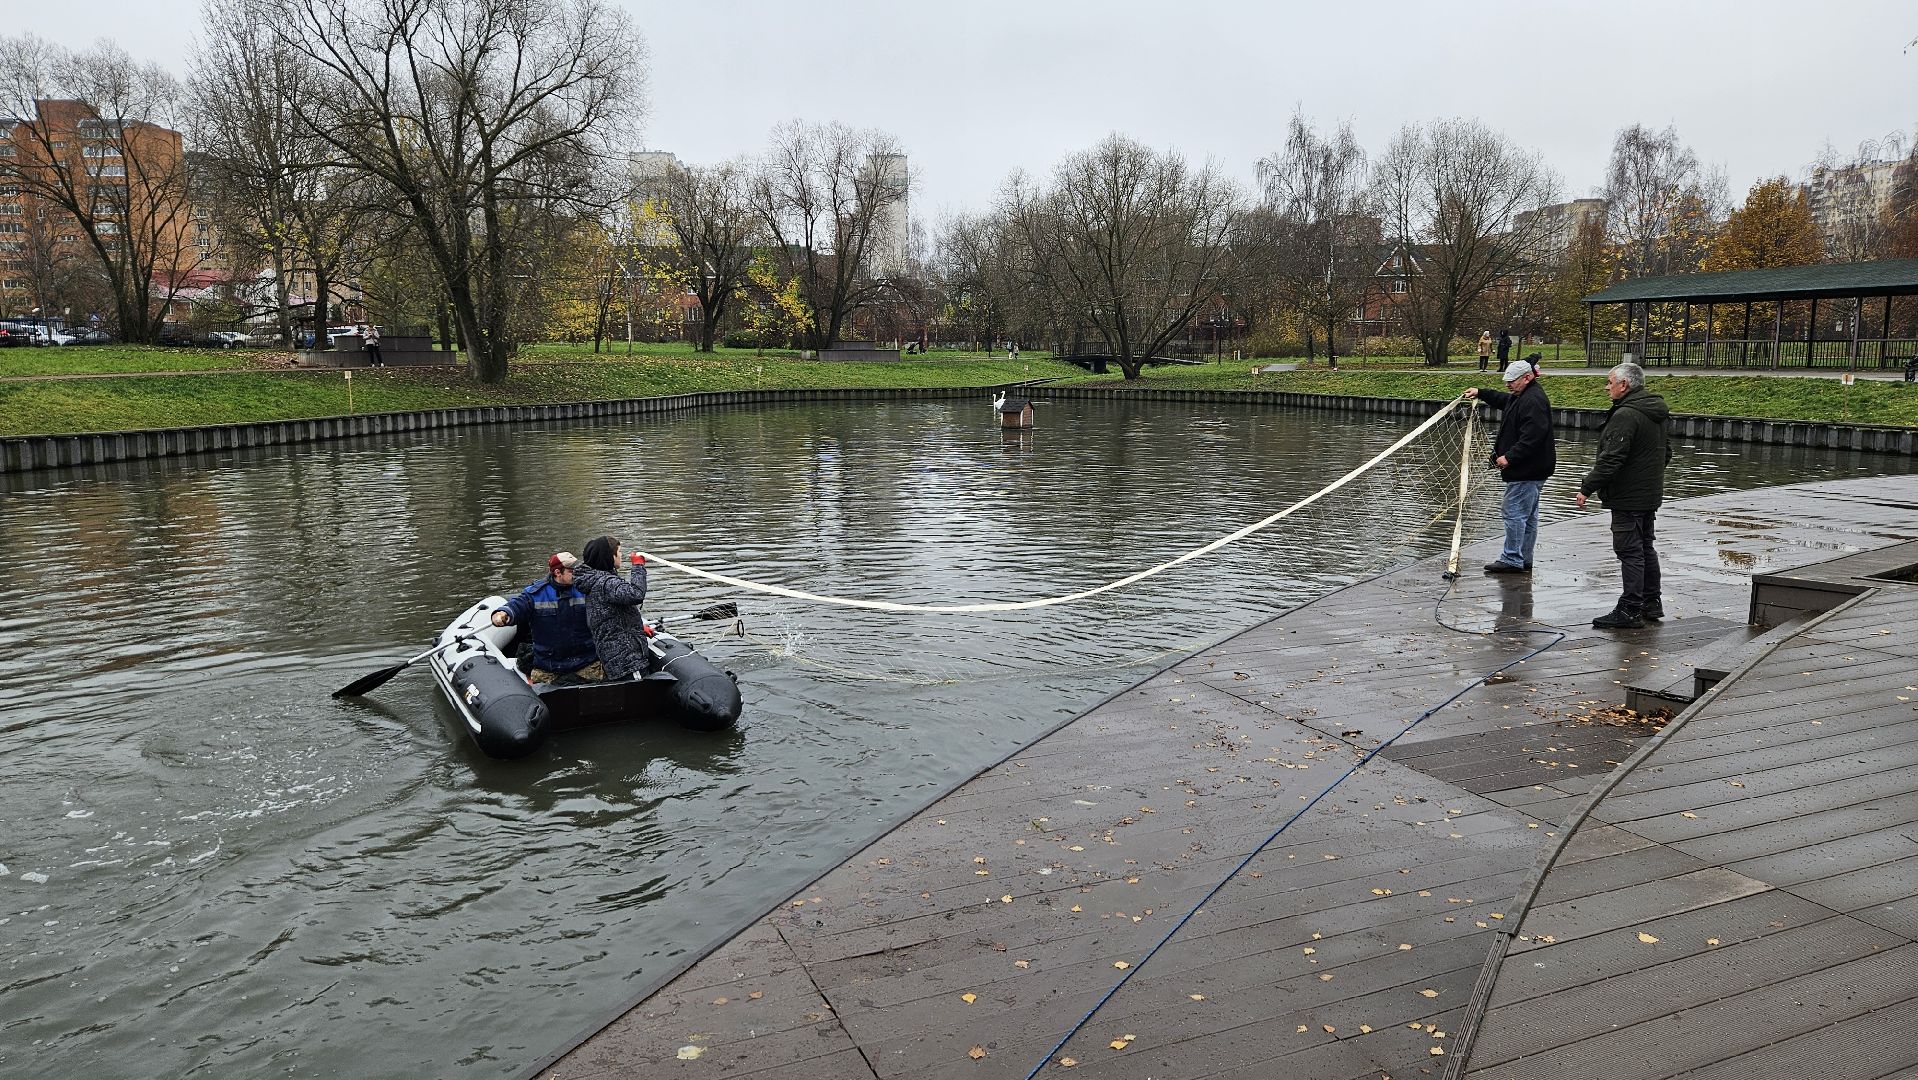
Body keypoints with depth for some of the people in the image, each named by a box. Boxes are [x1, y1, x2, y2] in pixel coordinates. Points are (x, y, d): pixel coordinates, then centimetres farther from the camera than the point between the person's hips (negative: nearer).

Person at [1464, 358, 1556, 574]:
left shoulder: (1533, 400, -19)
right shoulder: (1522, 397, 16)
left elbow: (1532, 437, -27)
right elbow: (1503, 400, 40)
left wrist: (1509, 457, -25)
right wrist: (1480, 393, 33)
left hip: (1527, 470, -11)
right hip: (1530, 469, 11)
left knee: (1514, 513, -8)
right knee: (1528, 515, 14)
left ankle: (1512, 560, -5)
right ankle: (1524, 559, 21)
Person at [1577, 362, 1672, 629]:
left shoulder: (1625, 415, -20)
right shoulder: (1655, 413, 13)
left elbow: (1611, 458, -25)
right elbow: (1666, 452, 24)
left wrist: (1587, 487, -20)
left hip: (1628, 497, -10)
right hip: (1650, 495, 10)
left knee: (1630, 552, -7)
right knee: (1645, 548, 18)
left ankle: (1630, 610, -5)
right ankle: (1652, 603, 27)